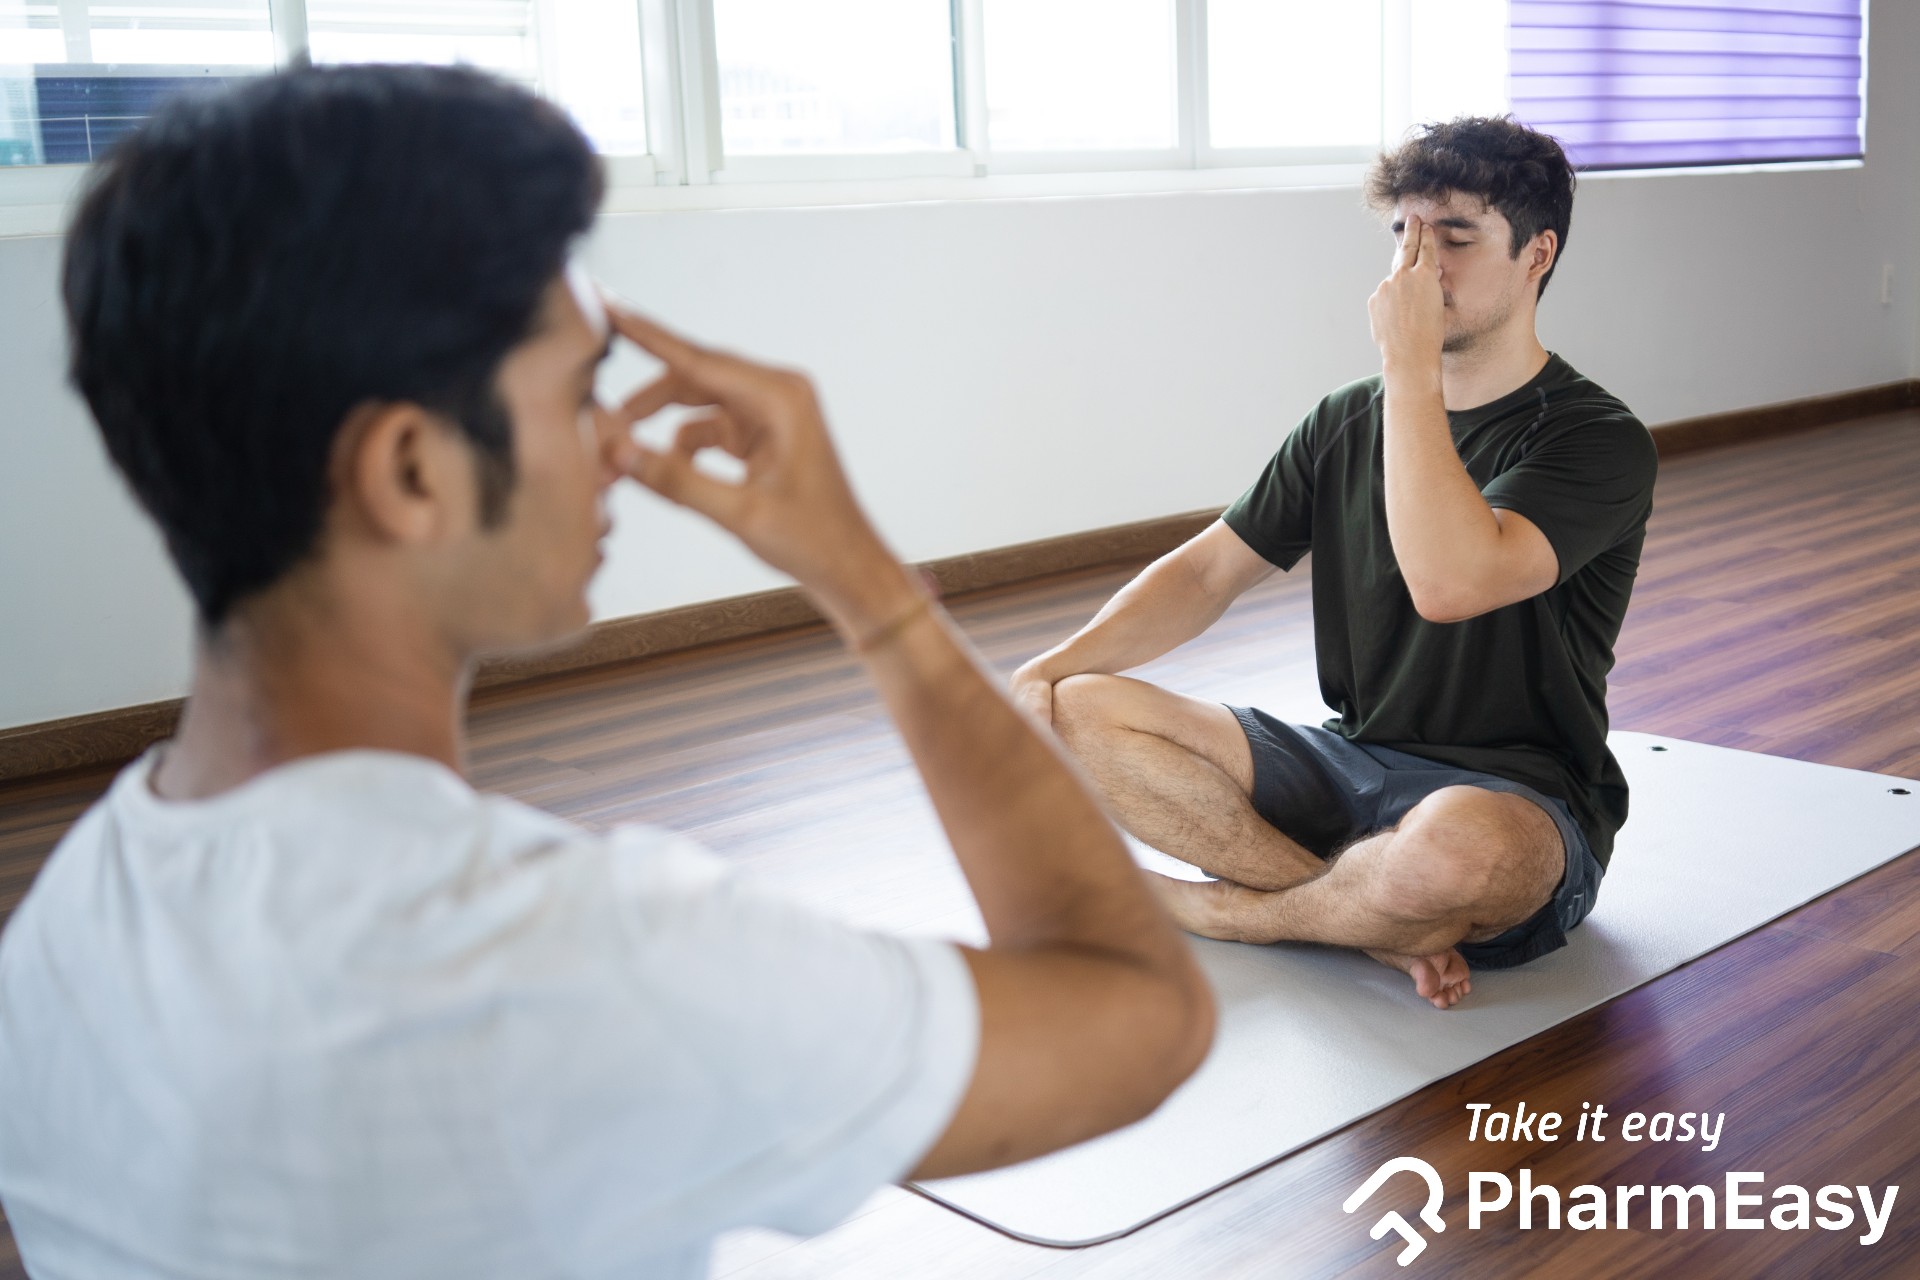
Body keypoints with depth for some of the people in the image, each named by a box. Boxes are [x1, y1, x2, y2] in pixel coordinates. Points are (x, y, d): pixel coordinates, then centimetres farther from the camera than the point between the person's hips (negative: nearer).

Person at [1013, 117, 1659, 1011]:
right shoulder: (1347, 423, 10)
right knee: (1079, 713, -13)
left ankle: (1205, 907, -11)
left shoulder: (1598, 441, -10)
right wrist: (1055, 665, -7)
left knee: (1457, 848, -43)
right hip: (1349, 765, 6)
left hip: (1521, 805, -5)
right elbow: (1207, 570, 9)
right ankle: (1379, 923, -20)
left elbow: (1449, 582, -29)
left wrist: (1411, 364, -22)